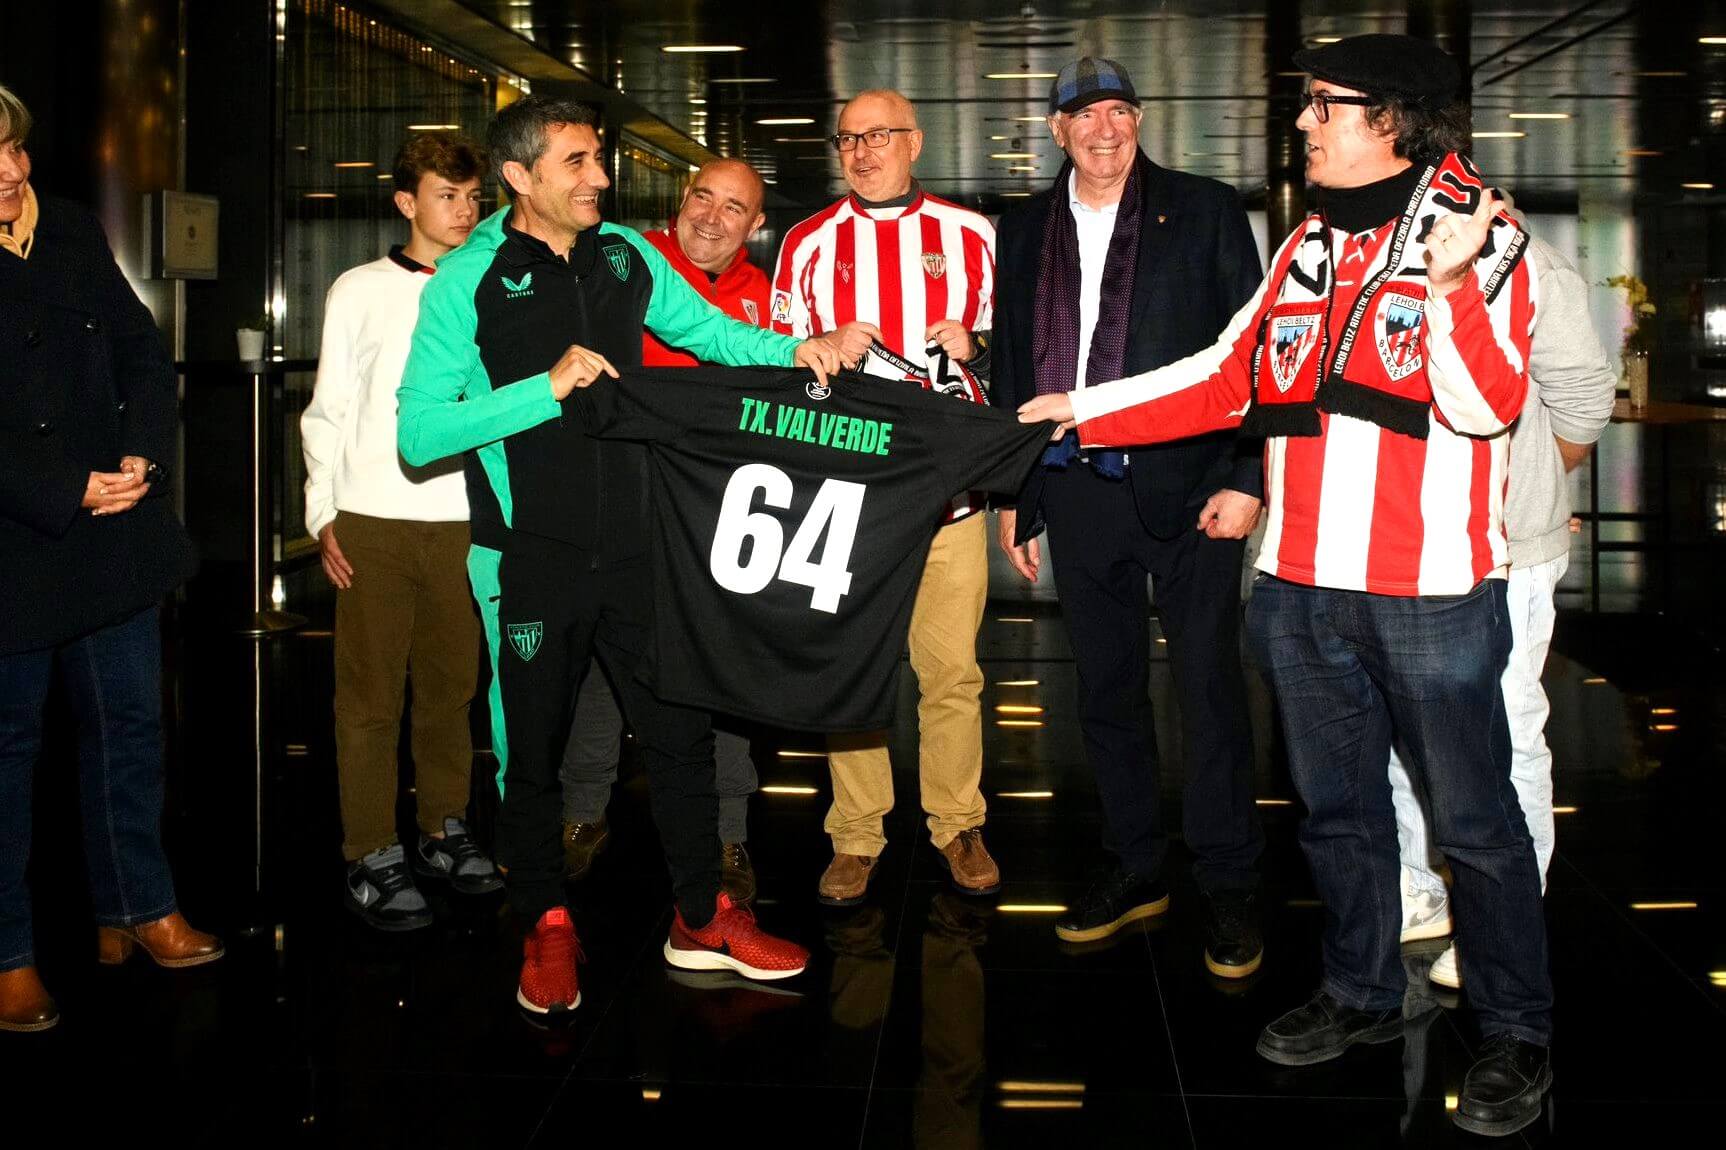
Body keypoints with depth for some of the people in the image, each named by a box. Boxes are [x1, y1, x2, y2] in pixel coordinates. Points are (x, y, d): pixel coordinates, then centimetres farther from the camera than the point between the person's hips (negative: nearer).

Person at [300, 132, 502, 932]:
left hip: (461, 519, 2)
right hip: (373, 521, -2)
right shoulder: (361, 291, 4)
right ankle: (372, 859, 7)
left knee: (451, 685, 9)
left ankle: (443, 833, 23)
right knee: (372, 693, 0)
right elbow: (329, 411, 5)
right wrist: (322, 514, -2)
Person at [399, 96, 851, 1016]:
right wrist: (547, 387, -22)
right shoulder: (468, 282, -9)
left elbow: (706, 329, 18)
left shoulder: (626, 255, 5)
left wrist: (793, 349, 0)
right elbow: (418, 431, -15)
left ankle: (700, 920, 25)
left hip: (633, 545, 4)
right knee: (532, 746, 9)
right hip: (530, 558, -4)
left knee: (680, 728, 9)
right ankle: (546, 928, 28)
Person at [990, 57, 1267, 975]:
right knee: (1106, 690, 11)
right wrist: (1011, 493, 12)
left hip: (1187, 485, -4)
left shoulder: (1204, 211, 2)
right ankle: (1135, 869, 24)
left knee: (1209, 686, 0)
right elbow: (1011, 365, 15)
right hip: (1077, 488, 4)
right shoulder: (1025, 231, 12)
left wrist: (1244, 478, -10)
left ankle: (1228, 888, 11)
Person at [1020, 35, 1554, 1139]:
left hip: (1433, 591, -6)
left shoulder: (1482, 240, -5)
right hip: (1304, 588, 6)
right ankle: (1364, 994, 34)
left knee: (1475, 818, 2)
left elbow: (1483, 406, -16)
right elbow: (1227, 379, 15)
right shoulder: (1305, 250, 14)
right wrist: (1084, 410, 13)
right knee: (1336, 806, 17)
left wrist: (1448, 283, -28)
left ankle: (1517, 1034, 17)